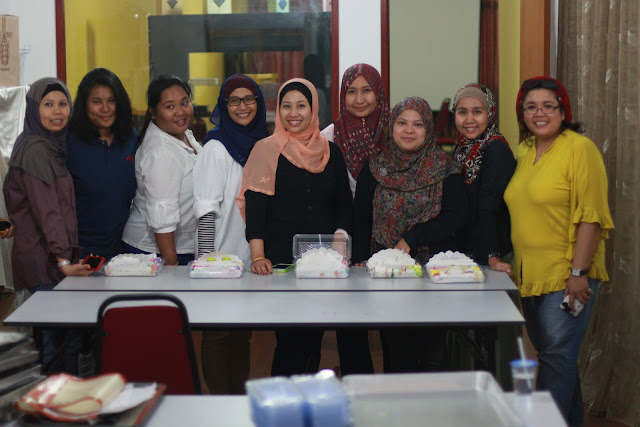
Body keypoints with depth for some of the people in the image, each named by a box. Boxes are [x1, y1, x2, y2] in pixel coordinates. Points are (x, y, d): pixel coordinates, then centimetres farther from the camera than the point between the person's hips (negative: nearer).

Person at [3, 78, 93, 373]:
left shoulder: (53, 146, 18)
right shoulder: (36, 149, -11)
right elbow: (47, 211, -19)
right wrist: (63, 260, -25)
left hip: (58, 260, 9)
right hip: (43, 260, -9)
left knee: (70, 338, 9)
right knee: (56, 339, -8)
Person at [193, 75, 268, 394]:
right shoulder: (216, 147, -9)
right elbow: (207, 208, -14)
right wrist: (207, 258, -20)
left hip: (250, 256, 6)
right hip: (222, 258, -6)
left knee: (243, 333, 14)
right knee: (218, 334, 0)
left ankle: (240, 399, 23)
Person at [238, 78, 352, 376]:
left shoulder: (331, 153, 12)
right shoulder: (266, 150, 3)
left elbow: (344, 206, 14)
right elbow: (254, 206, -5)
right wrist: (258, 257, -16)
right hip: (280, 259, -3)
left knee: (313, 338, 5)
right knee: (290, 339, -8)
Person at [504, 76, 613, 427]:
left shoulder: (580, 148, -10)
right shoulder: (525, 152, 13)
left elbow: (591, 217, -15)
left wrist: (578, 273, -19)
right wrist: (513, 261, 16)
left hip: (566, 276, -7)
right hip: (531, 276, 7)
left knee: (556, 358, -6)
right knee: (552, 355, 13)